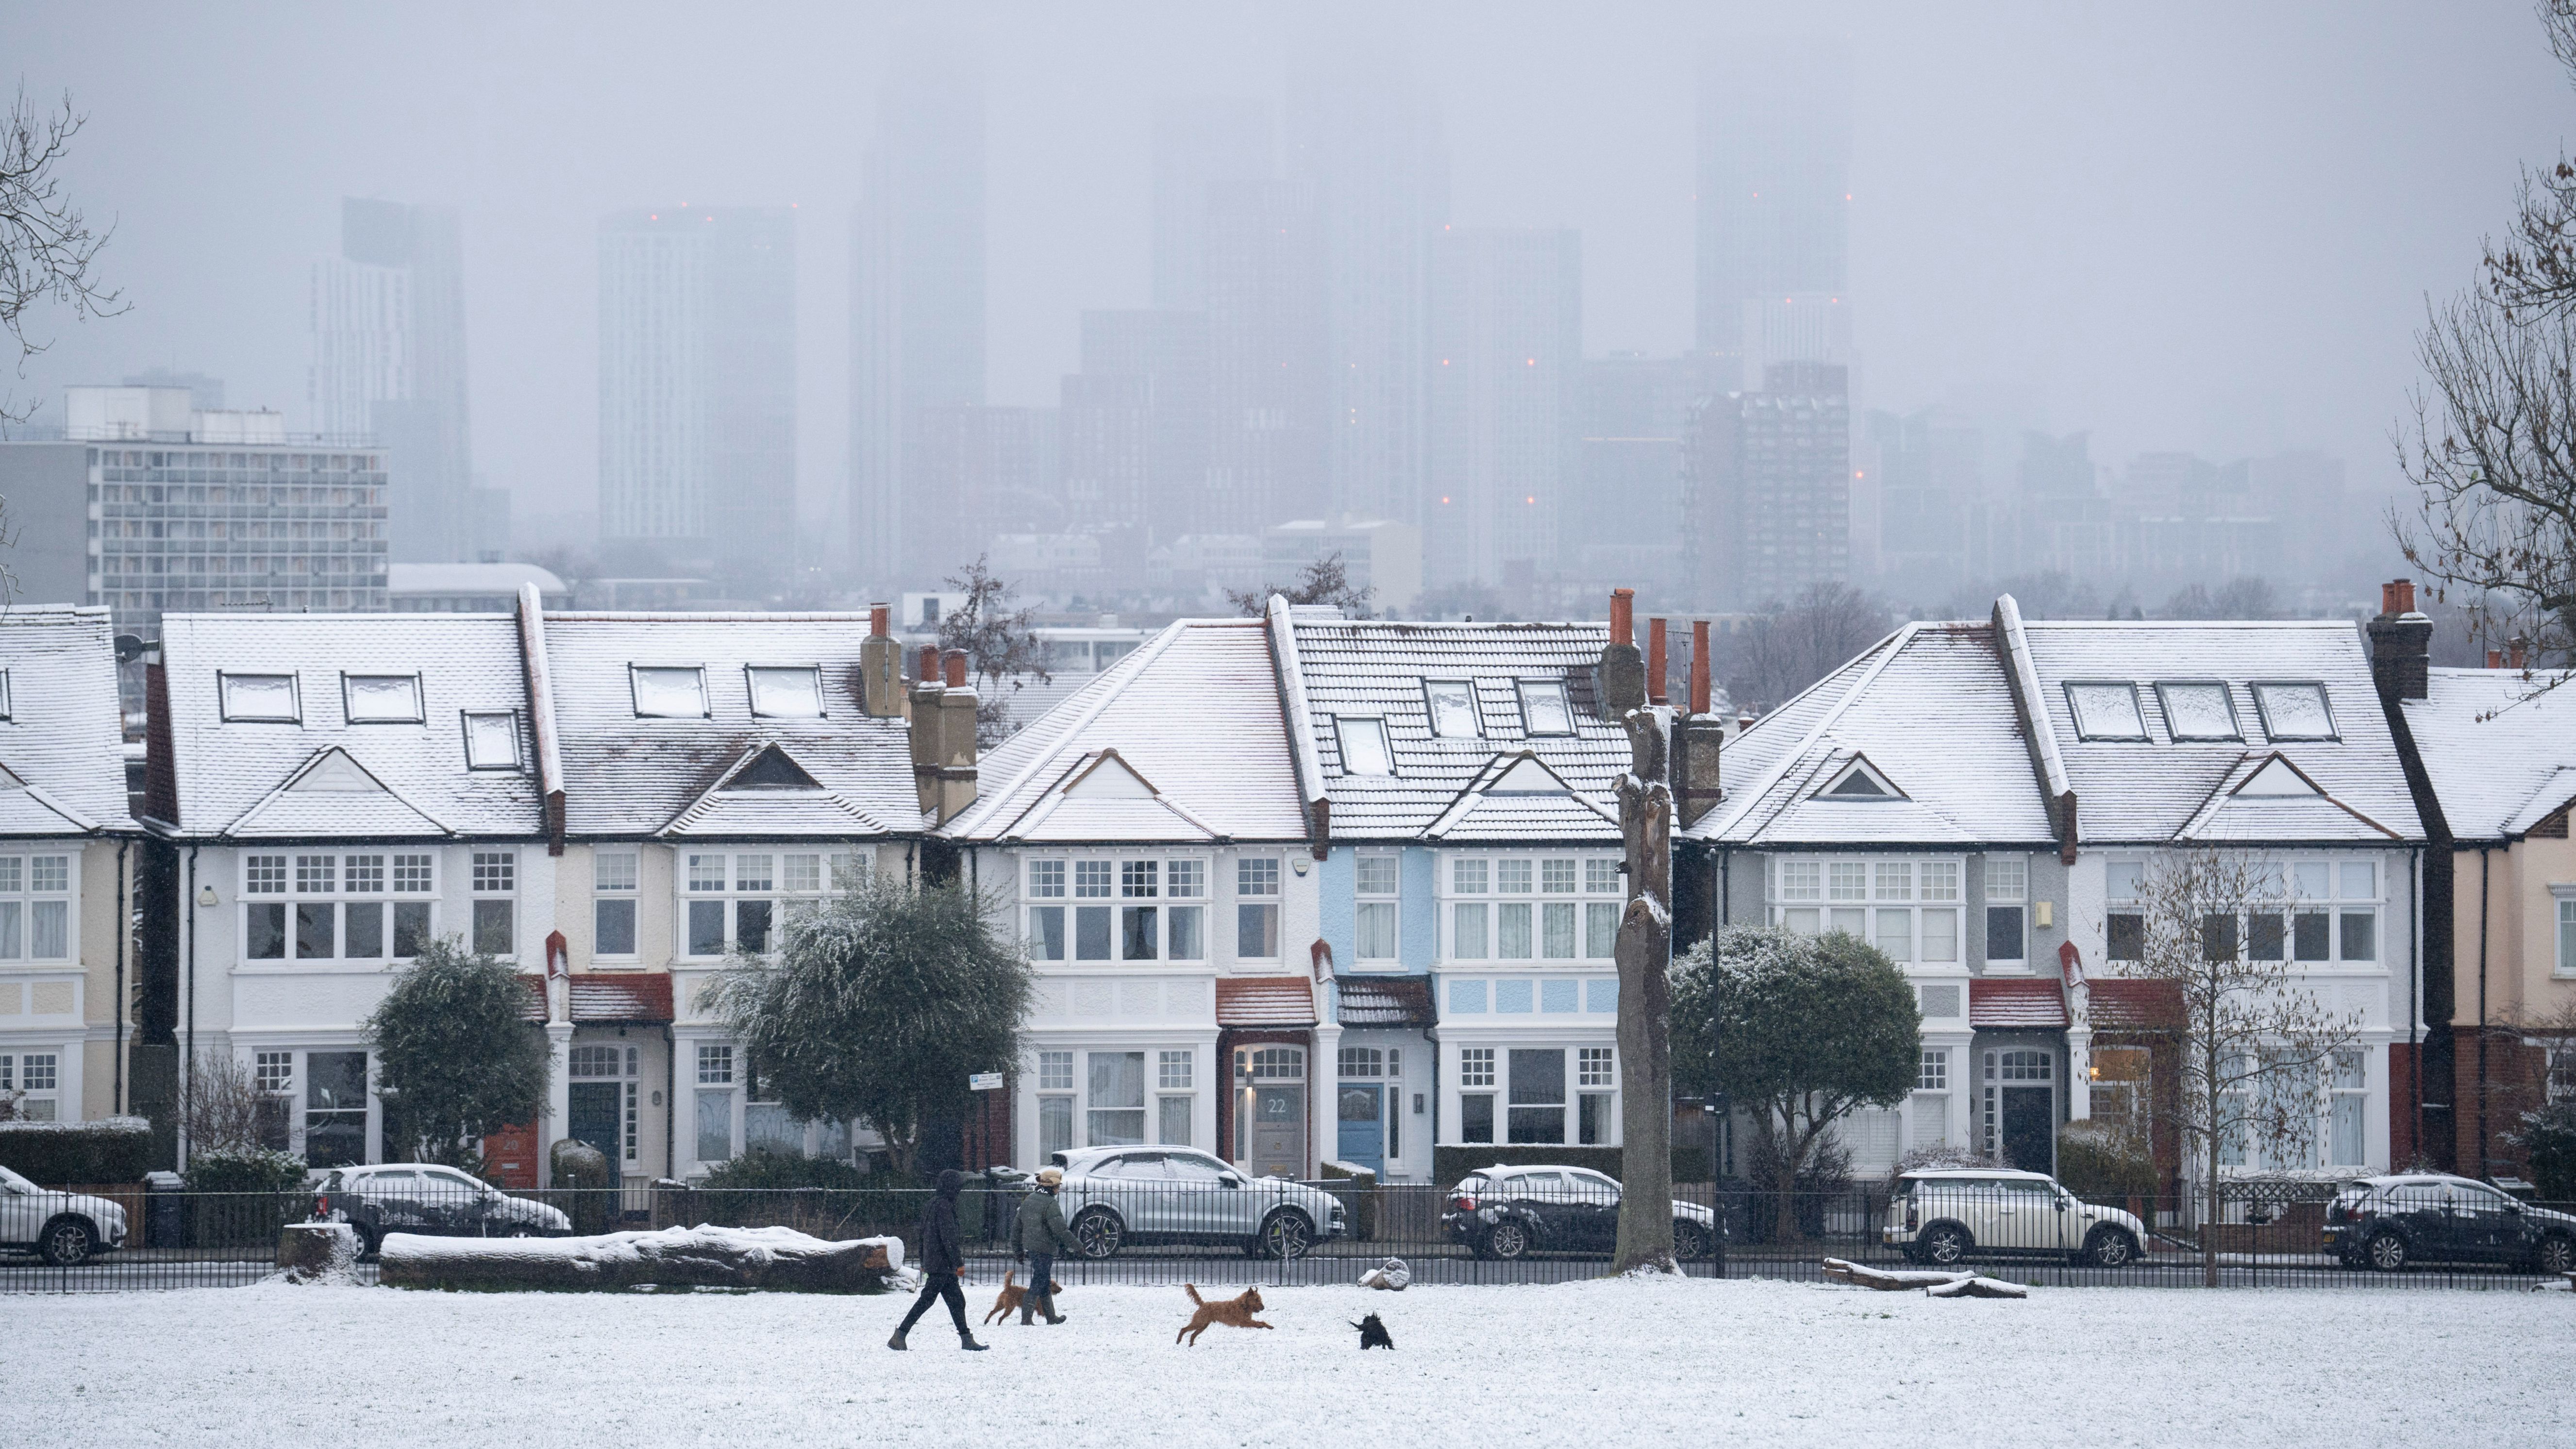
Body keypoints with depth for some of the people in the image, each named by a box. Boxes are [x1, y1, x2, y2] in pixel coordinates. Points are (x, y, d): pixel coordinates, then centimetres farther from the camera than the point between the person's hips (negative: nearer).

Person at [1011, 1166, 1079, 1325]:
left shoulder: (1028, 1200, 12)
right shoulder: (1051, 1204, -16)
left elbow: (1017, 1225, 17)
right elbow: (1060, 1229, -21)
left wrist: (1018, 1248, 24)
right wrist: (1075, 1245, -11)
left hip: (1030, 1246, 9)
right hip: (1045, 1248, -9)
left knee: (1045, 1282, 20)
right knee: (1038, 1283, -6)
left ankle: (1051, 1317, 30)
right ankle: (1026, 1320, -11)